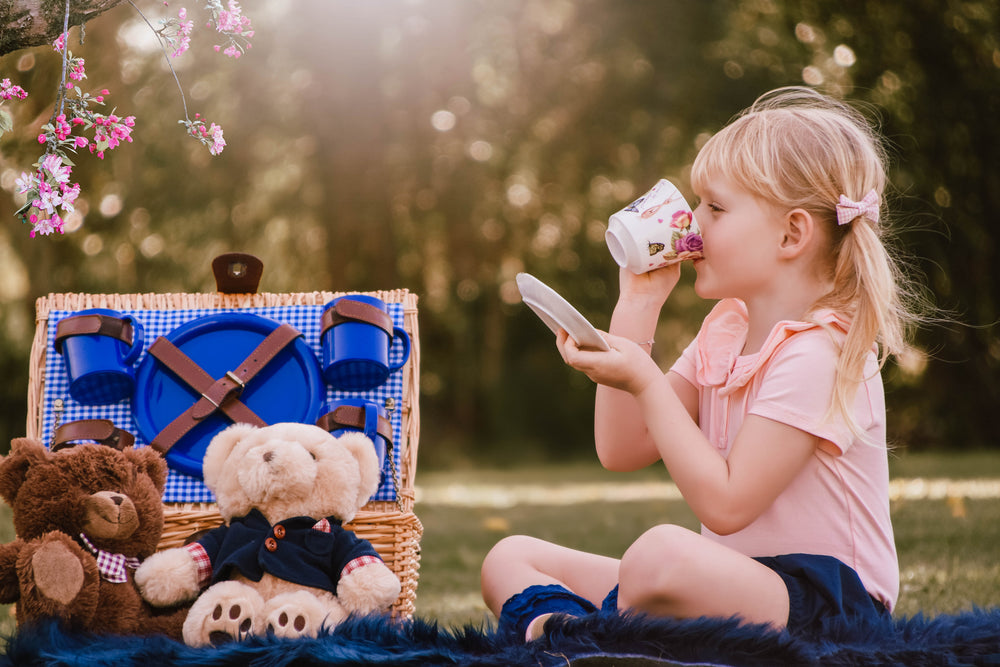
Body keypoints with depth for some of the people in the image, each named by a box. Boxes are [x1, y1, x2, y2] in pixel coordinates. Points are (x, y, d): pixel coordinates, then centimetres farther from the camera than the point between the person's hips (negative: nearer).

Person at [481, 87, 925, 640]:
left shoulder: (816, 354, -16)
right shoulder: (726, 328, 12)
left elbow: (724, 503, -21)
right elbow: (621, 450, 8)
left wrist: (645, 383, -20)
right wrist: (638, 304, 4)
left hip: (820, 605, -9)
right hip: (735, 582, 9)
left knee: (661, 553, -40)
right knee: (509, 558, 4)